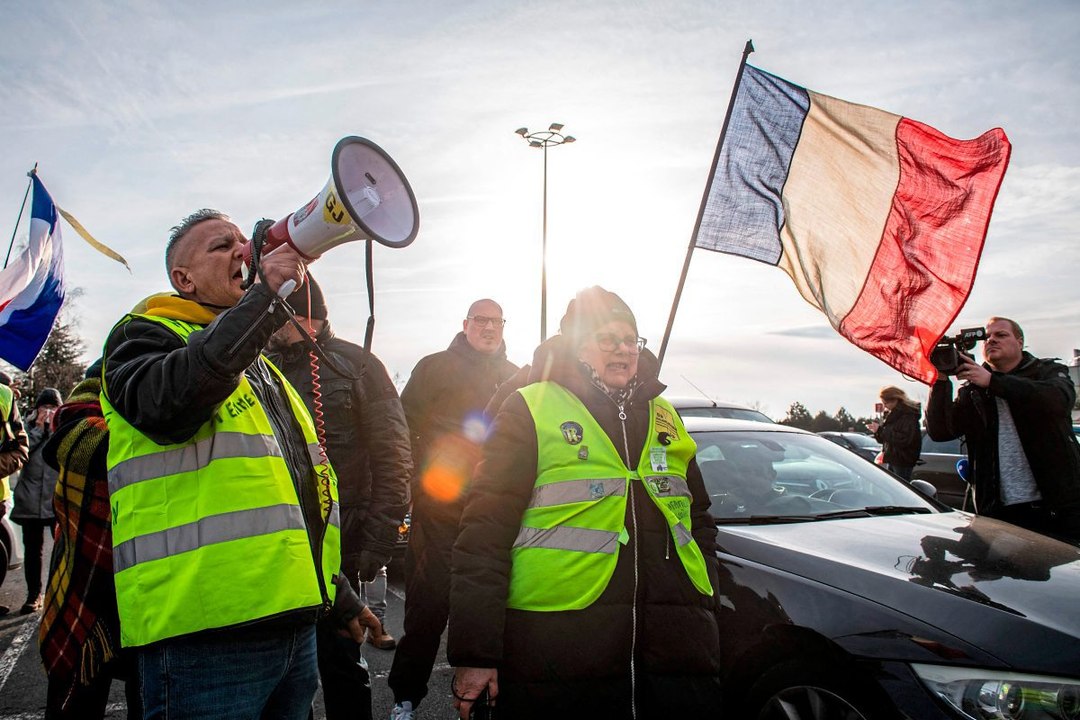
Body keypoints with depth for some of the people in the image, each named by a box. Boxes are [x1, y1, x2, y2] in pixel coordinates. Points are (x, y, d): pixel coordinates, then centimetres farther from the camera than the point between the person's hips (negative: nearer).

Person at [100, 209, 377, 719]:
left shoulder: (262, 366, 23)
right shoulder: (144, 337, 0)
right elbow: (171, 400, -27)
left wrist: (338, 595, 27)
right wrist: (264, 296, -23)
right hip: (203, 633, -7)